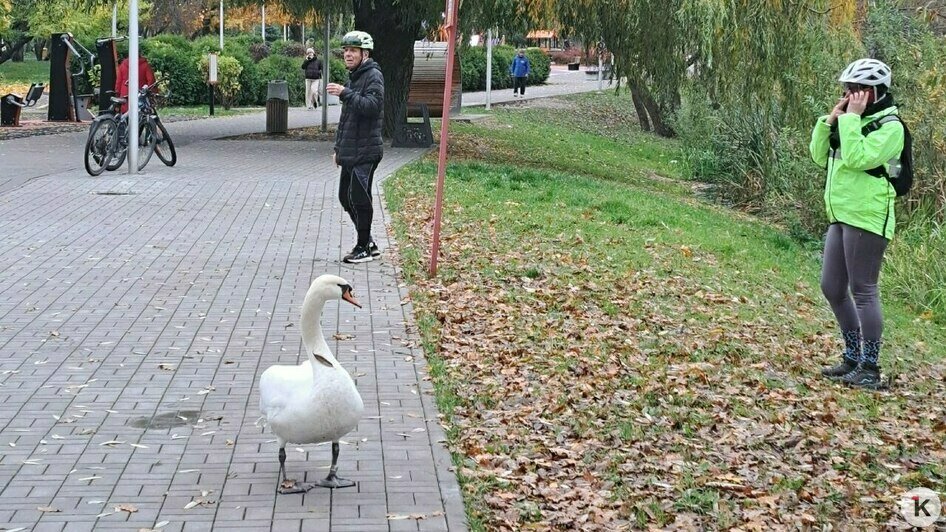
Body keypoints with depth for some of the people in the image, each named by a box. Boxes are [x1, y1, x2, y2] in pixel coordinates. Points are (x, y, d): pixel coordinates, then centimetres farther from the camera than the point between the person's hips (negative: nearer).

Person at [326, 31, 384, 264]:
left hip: (366, 151, -10)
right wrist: (338, 147, 23)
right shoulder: (353, 78, 20)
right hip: (350, 152, 10)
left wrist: (345, 94, -29)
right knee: (346, 197, 12)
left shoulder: (373, 76, -9)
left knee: (359, 197, -7)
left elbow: (372, 105, -25)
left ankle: (363, 247, 4)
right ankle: (368, 243, 23)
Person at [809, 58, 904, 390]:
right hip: (841, 218, 9)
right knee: (832, 288, 12)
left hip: (867, 219, -9)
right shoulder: (853, 122, 15)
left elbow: (856, 158, -24)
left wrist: (850, 118, -18)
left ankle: (870, 369, -2)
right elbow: (819, 155, 11)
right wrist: (831, 118, 1)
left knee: (863, 290, -7)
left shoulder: (889, 126, -11)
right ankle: (853, 358, 23)